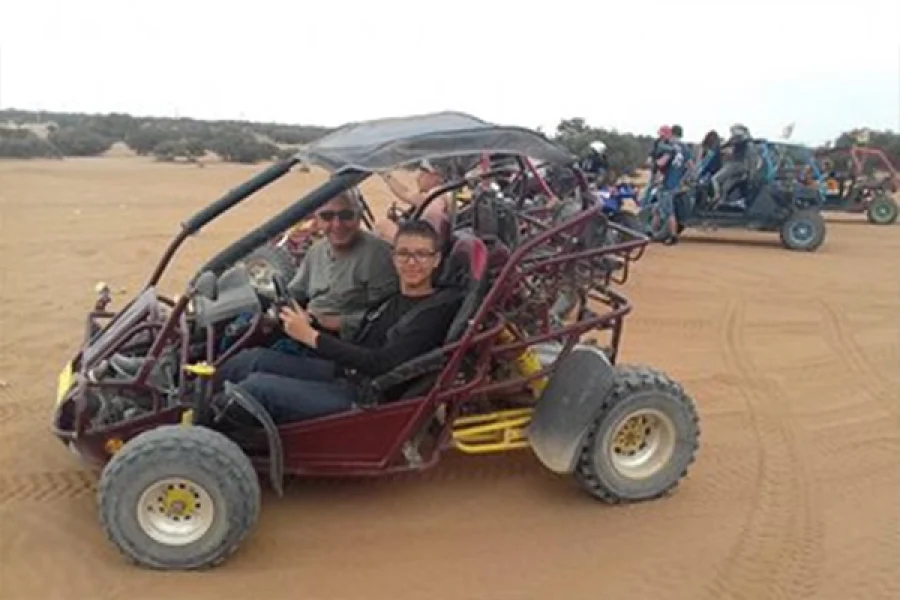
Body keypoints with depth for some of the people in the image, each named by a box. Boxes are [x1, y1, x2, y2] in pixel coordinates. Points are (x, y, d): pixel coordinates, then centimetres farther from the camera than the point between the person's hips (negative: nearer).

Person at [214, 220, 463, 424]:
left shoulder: (439, 309, -9)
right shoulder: (390, 298, 14)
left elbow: (382, 363, -20)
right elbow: (355, 348, 9)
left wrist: (311, 337, -18)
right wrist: (309, 325, -8)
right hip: (340, 374, 7)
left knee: (258, 387, -19)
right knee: (253, 358, -7)